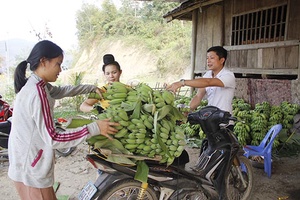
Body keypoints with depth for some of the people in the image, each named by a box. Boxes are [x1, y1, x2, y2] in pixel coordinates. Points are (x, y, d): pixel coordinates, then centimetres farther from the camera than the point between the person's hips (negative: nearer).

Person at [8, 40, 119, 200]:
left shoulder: (35, 85, 3)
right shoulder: (37, 93, -27)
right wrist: (94, 128, -29)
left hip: (28, 162, 9)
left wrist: (93, 88, 18)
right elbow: (52, 139, -28)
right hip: (30, 168, -9)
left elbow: (63, 91, 21)